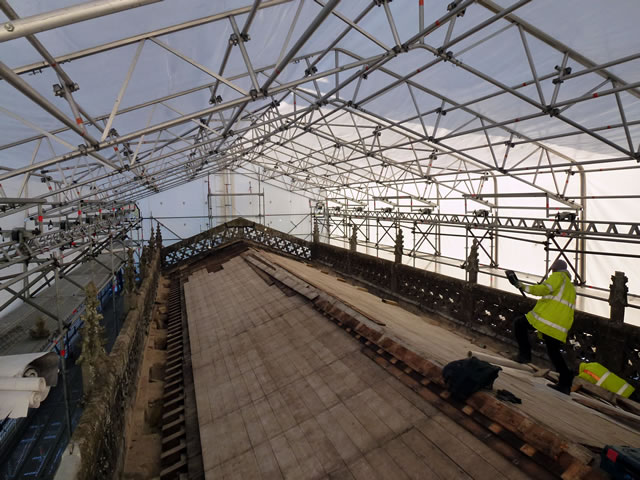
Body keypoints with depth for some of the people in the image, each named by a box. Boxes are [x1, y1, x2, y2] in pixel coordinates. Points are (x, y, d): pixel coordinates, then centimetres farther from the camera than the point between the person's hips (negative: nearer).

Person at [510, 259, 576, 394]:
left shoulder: (558, 276, 2)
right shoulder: (571, 287, 28)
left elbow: (544, 289, -15)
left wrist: (525, 287, -10)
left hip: (545, 319, -8)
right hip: (560, 328, 8)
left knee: (519, 322, 10)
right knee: (554, 353, 16)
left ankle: (524, 353, 2)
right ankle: (565, 384, 13)